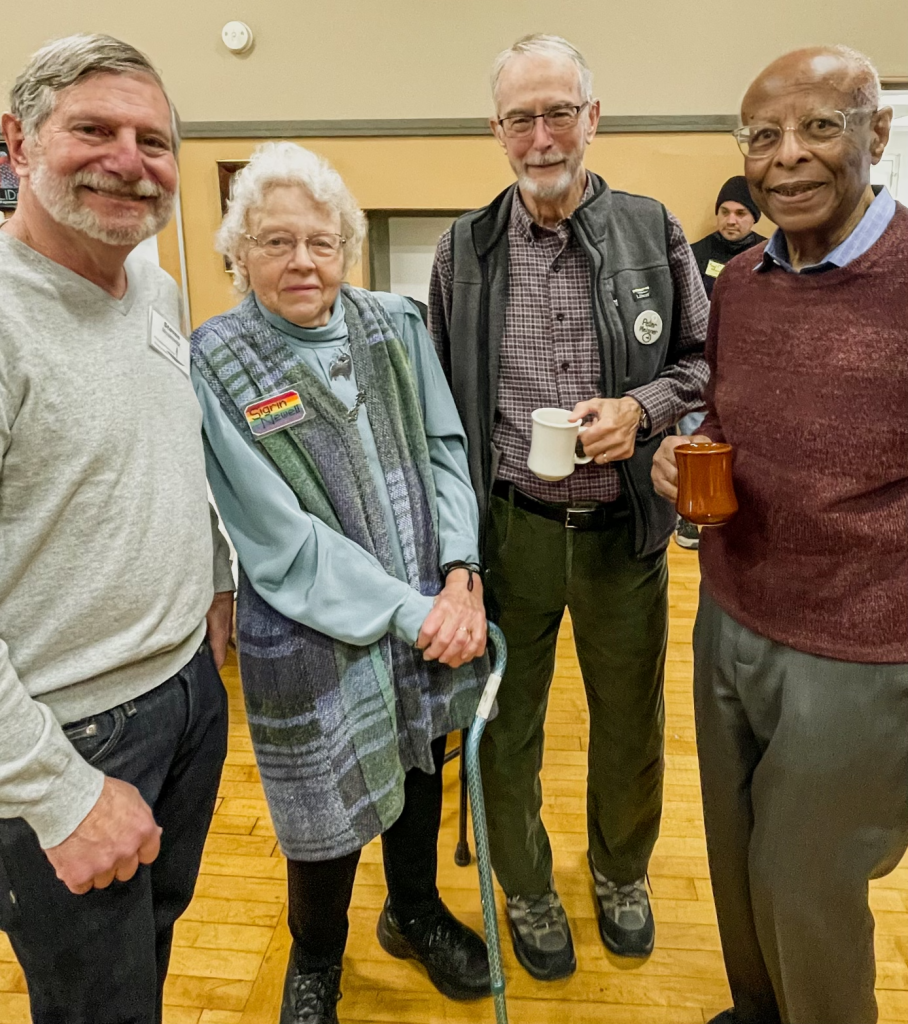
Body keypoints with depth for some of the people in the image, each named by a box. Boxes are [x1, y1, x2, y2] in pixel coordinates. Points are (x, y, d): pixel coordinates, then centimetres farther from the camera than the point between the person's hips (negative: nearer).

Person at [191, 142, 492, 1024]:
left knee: (419, 771, 23)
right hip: (316, 640, -4)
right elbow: (278, 536, -16)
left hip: (436, 616, 5)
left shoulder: (395, 324, 2)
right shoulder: (212, 366, -11)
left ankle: (415, 912, 53)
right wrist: (409, 614, -17)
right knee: (332, 814, 12)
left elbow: (445, 449, 1)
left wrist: (460, 578, -13)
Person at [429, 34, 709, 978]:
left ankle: (621, 875, 46)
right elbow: (439, 398, 5)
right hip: (510, 529, 0)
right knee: (508, 722, 13)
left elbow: (705, 360, 6)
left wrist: (641, 408, -15)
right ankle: (526, 890, 41)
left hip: (624, 528, 1)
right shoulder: (464, 248, 1)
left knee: (630, 722, 17)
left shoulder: (653, 231, 0)